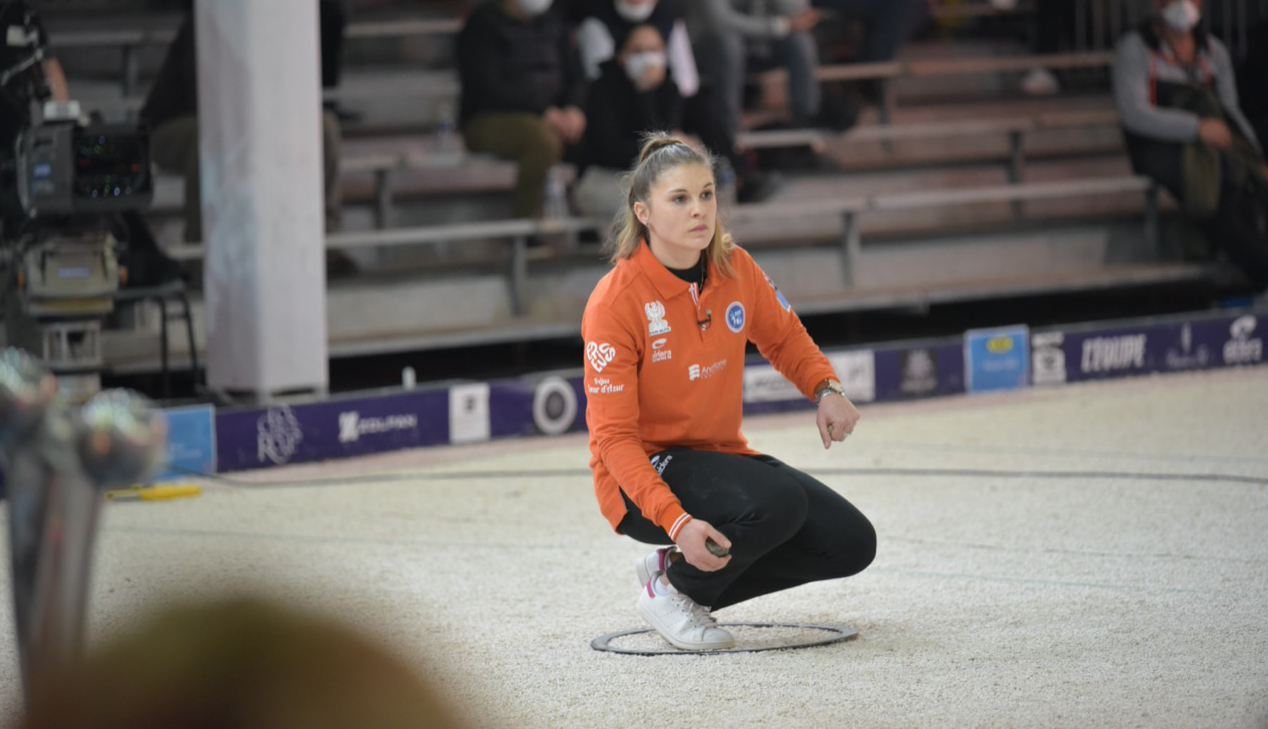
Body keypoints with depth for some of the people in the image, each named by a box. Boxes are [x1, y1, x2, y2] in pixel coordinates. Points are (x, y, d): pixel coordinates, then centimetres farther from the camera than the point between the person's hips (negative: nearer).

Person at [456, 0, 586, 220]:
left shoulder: (553, 23, 17)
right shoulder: (481, 25, -4)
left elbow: (575, 76, 15)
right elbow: (487, 88, -15)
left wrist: (573, 109, -9)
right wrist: (543, 112, -23)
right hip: (489, 119, -7)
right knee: (544, 139, -37)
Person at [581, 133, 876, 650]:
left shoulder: (735, 269, -4)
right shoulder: (615, 301, -21)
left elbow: (783, 336, 17)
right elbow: (614, 436, -22)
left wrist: (825, 388, -6)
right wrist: (675, 520, -34)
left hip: (719, 455, 7)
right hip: (641, 481, -7)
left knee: (851, 543, -4)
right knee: (778, 502, -32)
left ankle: (675, 569, 7)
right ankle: (671, 591, -6)